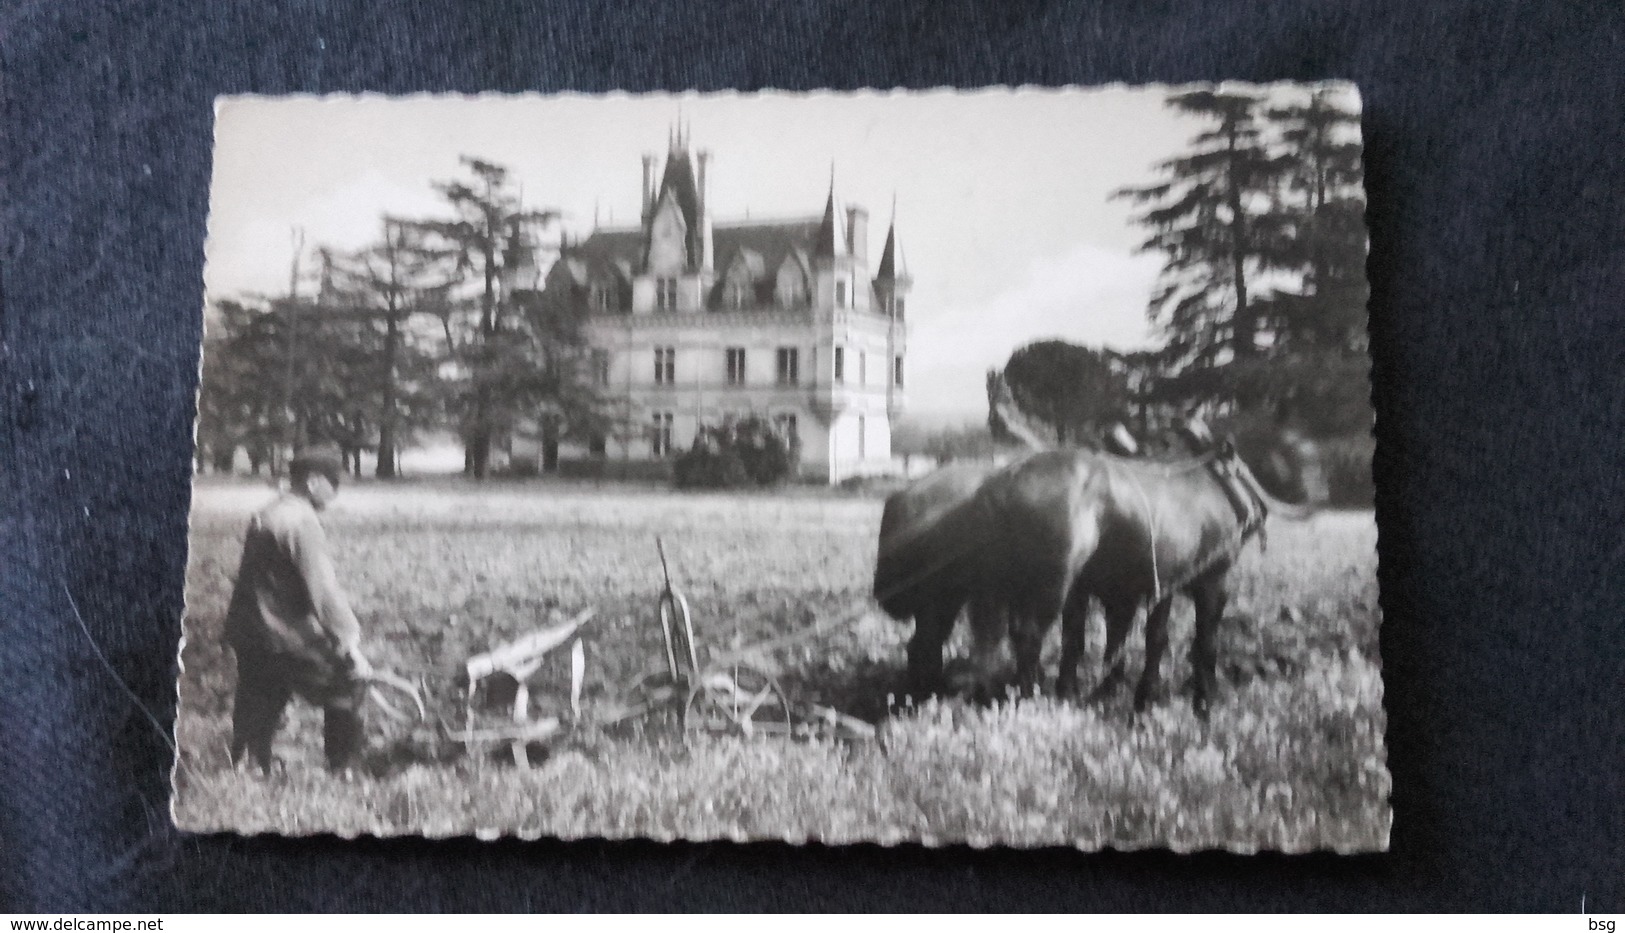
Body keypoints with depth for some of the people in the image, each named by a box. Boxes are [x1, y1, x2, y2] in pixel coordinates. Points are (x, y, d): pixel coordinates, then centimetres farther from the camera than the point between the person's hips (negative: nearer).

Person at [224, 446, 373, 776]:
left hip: (245, 633, 9)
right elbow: (323, 588, -23)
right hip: (283, 637, -9)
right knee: (348, 681, 1)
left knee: (256, 711, 17)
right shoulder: (302, 521, -16)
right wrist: (349, 640, -23)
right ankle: (344, 768, 5)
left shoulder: (265, 515, 14)